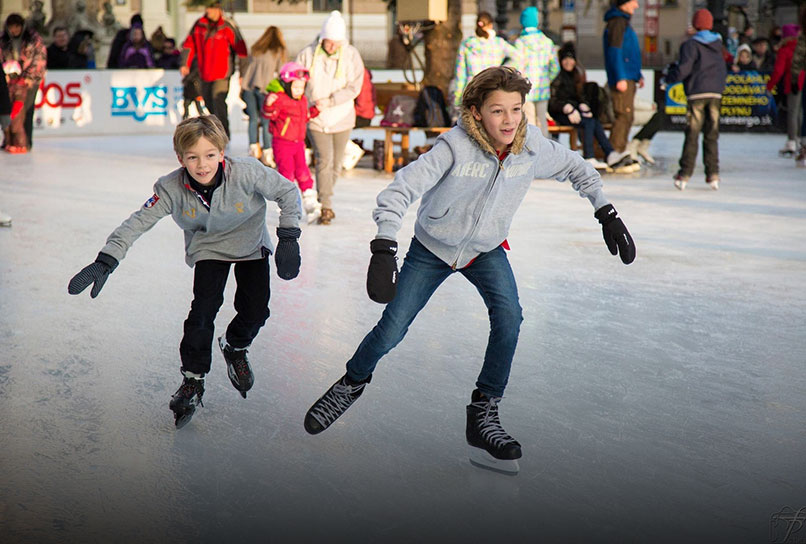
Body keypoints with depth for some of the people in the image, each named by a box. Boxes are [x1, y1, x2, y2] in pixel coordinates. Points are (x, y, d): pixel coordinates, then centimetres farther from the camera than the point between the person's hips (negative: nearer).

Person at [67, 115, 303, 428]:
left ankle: (235, 347, 27)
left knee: (255, 310, -8)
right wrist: (105, 262, -34)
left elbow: (287, 192, -19)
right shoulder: (172, 189, -27)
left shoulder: (246, 173, -32)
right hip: (208, 248, 0)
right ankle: (193, 379, 0)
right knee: (204, 307, -17)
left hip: (251, 244, 0)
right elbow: (138, 222, -25)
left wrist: (288, 239, -23)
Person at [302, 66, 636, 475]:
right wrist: (384, 250, -46)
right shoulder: (456, 146, -31)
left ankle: (483, 414, -7)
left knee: (508, 317, -22)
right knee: (391, 329, -2)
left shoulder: (532, 146, -18)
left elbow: (576, 168, 3)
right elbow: (400, 190, -35)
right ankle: (353, 382, 31)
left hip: (486, 250, 3)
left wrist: (606, 213, -1)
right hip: (432, 248, -2)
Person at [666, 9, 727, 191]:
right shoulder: (717, 44, 13)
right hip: (715, 94, 4)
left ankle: (684, 175, -4)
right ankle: (713, 175, 3)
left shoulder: (690, 44, -5)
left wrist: (668, 78, 1)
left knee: (692, 135, -3)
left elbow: (683, 69, -13)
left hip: (697, 94, -4)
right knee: (711, 135, 7)